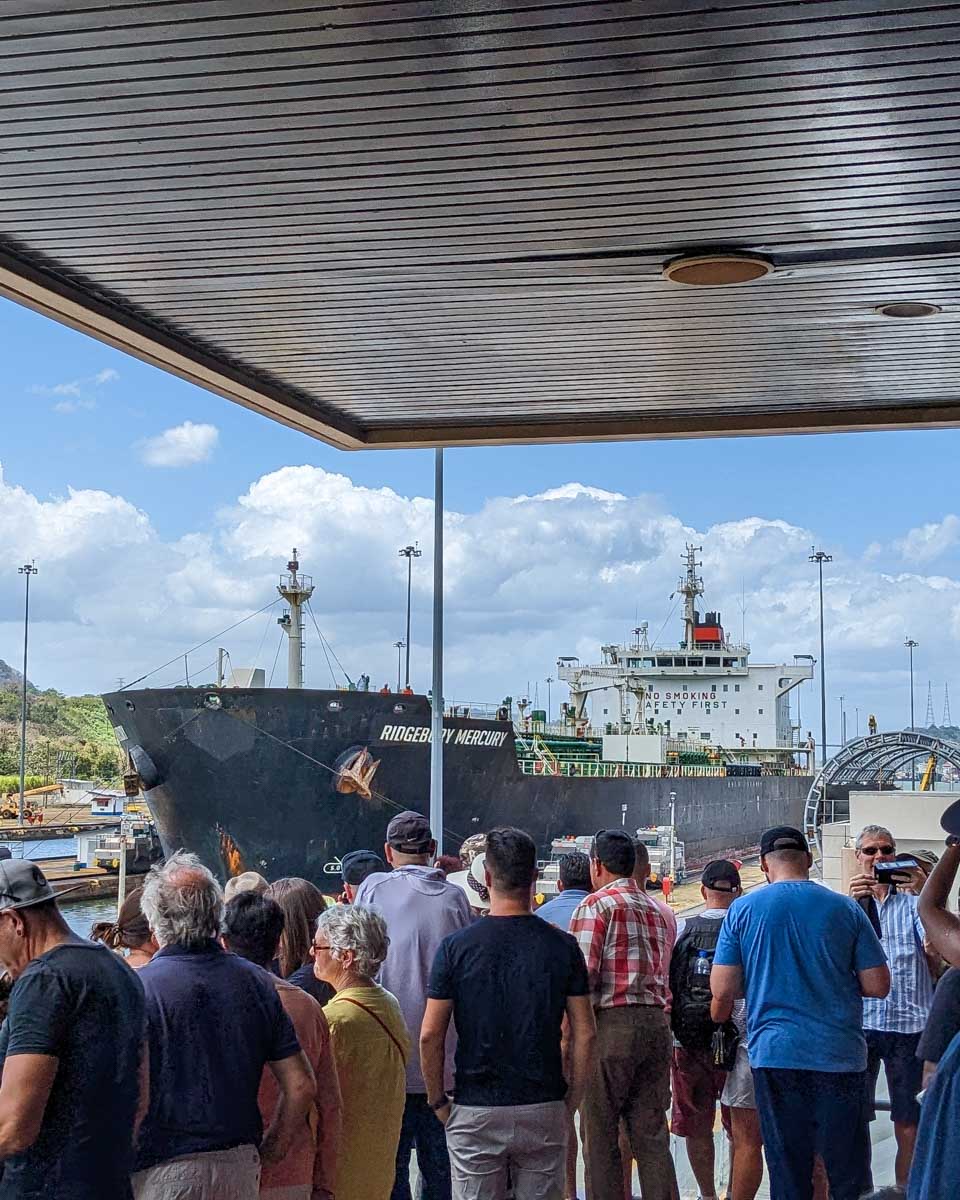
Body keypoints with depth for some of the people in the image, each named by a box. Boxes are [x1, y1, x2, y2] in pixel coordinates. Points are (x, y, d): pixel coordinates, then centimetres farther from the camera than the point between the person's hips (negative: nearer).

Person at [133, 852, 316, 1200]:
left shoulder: (139, 989, -10)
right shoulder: (255, 982, 3)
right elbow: (301, 1086, 3)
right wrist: (269, 1152, 13)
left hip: (161, 1171, -4)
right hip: (239, 1169, 4)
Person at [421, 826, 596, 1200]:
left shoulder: (455, 947, -6)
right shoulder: (563, 946, -3)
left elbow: (430, 1035, -6)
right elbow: (584, 1034, -2)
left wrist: (438, 1101, 5)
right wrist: (572, 1099, 7)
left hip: (475, 1110, -1)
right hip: (544, 1109, 1)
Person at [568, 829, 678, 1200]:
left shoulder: (597, 904, -5)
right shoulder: (658, 911, 19)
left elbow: (583, 974, -11)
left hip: (611, 1022, -6)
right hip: (657, 1022, 7)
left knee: (599, 1134, 0)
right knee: (652, 1135, 8)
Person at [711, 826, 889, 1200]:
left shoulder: (742, 910, 0)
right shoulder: (846, 908, -1)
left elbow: (722, 990, -3)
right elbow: (878, 986, 1)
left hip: (774, 1053, 0)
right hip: (839, 1054, 0)